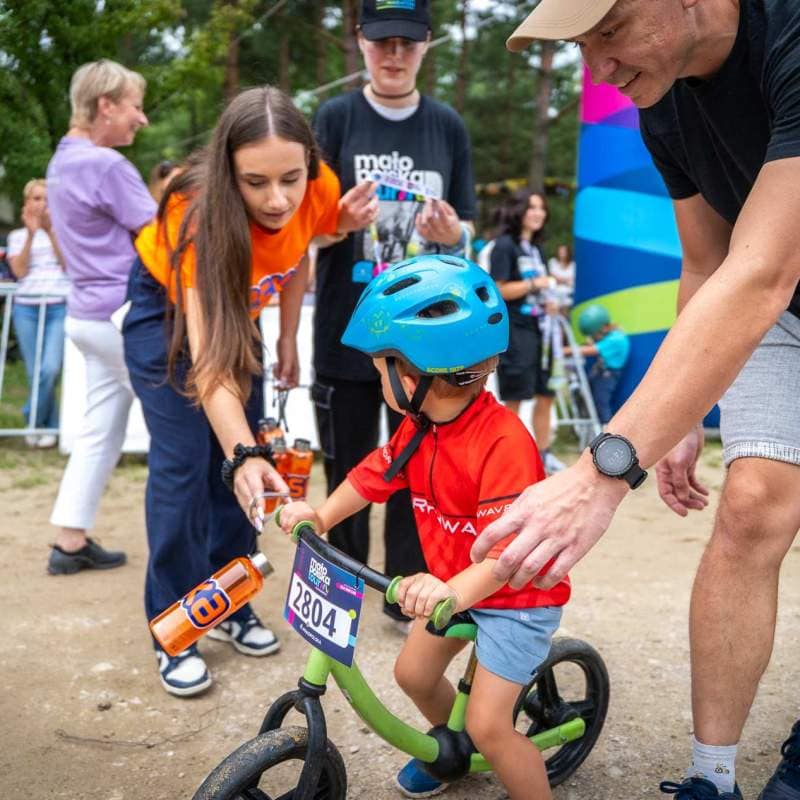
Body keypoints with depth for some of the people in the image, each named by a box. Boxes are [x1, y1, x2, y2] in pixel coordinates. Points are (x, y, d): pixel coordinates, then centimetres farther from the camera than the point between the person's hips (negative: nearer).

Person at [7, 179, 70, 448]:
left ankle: (33, 421, 1)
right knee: (35, 372, -1)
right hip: (26, 307, 2)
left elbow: (68, 264, -5)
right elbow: (19, 271, -2)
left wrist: (50, 231, -11)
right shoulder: (17, 235, 13)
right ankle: (50, 425, 10)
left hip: (59, 307, -2)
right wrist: (31, 234, -8)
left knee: (50, 368, -15)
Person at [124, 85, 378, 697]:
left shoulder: (318, 188, -26)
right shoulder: (204, 216, -40)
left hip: (239, 306, 5)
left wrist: (288, 339, -1)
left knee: (239, 460, 3)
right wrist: (244, 457, -60)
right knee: (183, 464, -11)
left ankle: (229, 605, 19)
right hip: (169, 307, -4)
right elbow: (207, 360, -47)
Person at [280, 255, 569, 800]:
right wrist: (322, 514, -9)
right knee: (414, 672, 18)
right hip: (452, 583, 8)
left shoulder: (503, 440, -34)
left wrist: (452, 592, -54)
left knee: (489, 724, -10)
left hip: (517, 596, -8)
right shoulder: (420, 426, -7)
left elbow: (506, 549, -39)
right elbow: (377, 473, 5)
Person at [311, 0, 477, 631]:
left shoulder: (448, 126, 5)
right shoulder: (335, 118, 0)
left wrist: (451, 233, -14)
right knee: (348, 470, 7)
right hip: (347, 329, -1)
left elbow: (465, 232, 9)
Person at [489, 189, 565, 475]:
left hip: (538, 329, 8)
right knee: (514, 399, -3)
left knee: (545, 395, 8)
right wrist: (535, 283, -16)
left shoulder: (535, 249, 17)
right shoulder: (504, 245, -6)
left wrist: (547, 302, 5)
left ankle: (544, 454, 17)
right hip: (514, 331, -8)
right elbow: (499, 290, -13)